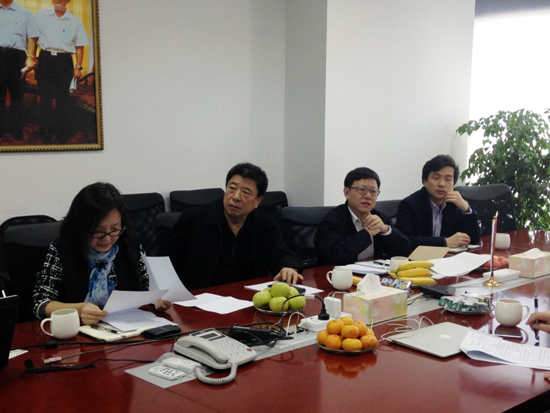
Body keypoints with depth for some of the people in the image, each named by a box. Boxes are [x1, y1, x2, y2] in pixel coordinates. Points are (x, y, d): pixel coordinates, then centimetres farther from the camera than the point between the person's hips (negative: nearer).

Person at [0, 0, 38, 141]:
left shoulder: (24, 13, 13)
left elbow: (31, 38, 6)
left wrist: (30, 57, -7)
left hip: (16, 56, -1)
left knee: (17, 95, 2)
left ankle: (17, 132, 6)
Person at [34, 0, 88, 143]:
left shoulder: (75, 21, 9)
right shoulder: (40, 15, 9)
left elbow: (79, 46, 8)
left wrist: (78, 66, 0)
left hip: (64, 61, 0)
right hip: (45, 60, 0)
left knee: (62, 99, 1)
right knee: (45, 97, 1)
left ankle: (62, 136, 9)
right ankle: (45, 135, 8)